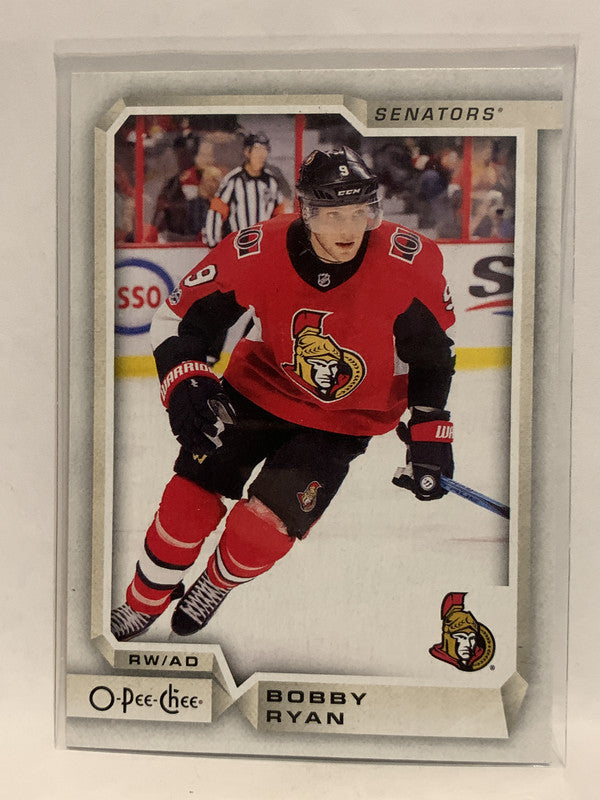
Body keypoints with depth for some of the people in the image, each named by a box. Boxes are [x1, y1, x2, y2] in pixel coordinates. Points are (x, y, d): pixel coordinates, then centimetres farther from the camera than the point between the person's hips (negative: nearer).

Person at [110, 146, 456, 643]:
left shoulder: (410, 261, -20)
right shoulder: (257, 253, -21)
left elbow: (432, 348, -5)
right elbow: (182, 316, -10)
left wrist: (430, 433, -5)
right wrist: (184, 384, -25)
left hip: (346, 417, 0)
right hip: (261, 388, 1)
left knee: (266, 523, -13)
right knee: (190, 501, -6)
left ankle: (217, 584, 25)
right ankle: (144, 602, 26)